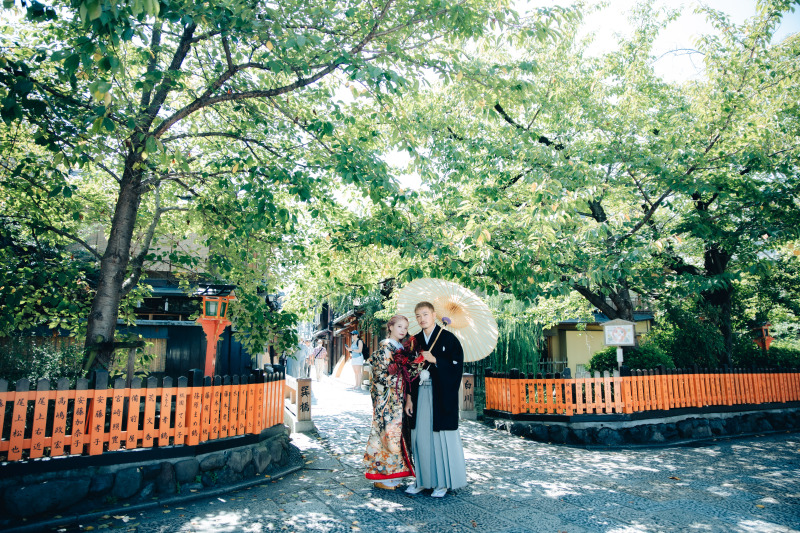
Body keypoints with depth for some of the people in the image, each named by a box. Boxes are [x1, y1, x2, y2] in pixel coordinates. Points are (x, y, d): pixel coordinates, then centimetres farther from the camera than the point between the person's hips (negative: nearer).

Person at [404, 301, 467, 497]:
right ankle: (422, 479, 20)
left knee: (442, 436, 1)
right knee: (420, 436, 8)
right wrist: (409, 398, 5)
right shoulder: (415, 341, 10)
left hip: (441, 396, -4)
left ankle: (443, 481, 14)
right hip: (420, 395, 5)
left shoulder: (448, 338, -4)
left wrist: (434, 360, -18)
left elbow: (457, 365, -9)